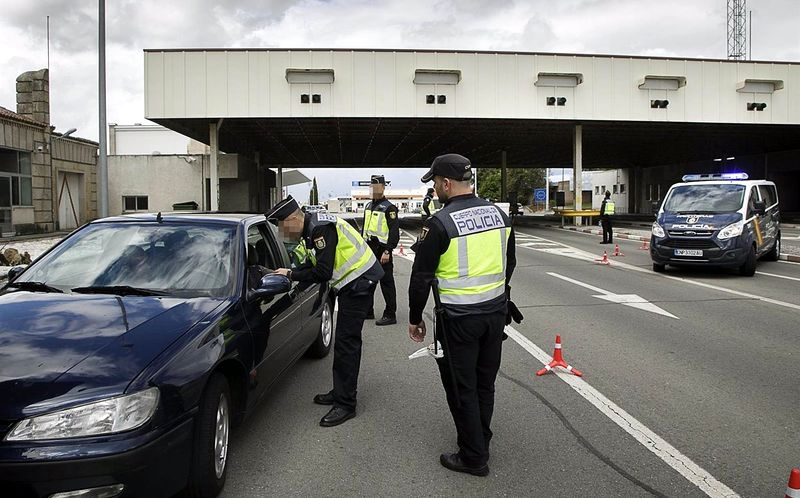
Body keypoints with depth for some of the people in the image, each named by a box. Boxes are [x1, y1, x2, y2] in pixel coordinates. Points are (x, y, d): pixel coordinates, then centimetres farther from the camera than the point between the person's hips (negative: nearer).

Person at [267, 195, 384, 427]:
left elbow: (323, 273, -24)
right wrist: (291, 272, 4)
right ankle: (340, 393, 27)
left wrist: (291, 275, -13)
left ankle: (345, 404, -2)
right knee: (346, 341, 16)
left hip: (360, 281, -11)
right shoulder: (313, 225, 10)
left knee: (346, 342, -9)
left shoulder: (320, 228, -22)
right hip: (352, 282, 11)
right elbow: (317, 262, 17)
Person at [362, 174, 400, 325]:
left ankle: (390, 315, 3)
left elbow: (394, 232, -15)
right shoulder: (368, 207, 16)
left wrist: (387, 251, -20)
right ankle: (368, 311, 26)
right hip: (368, 249, 8)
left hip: (382, 250, -8)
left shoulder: (389, 208, -10)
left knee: (386, 282, -3)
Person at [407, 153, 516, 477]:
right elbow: (510, 264, 14)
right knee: (485, 382, 20)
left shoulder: (439, 223, -17)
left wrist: (415, 318, 0)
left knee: (462, 388, 7)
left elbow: (421, 277, -13)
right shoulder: (498, 214, 4)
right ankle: (480, 441, 36)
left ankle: (474, 457, 17)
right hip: (496, 311, 7)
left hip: (458, 319, -7)